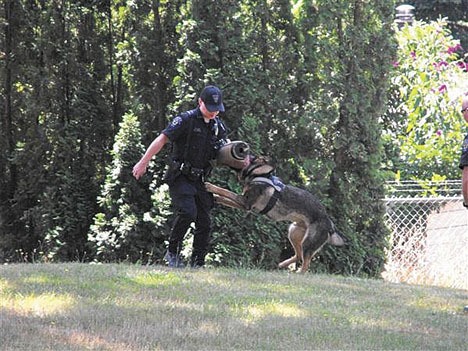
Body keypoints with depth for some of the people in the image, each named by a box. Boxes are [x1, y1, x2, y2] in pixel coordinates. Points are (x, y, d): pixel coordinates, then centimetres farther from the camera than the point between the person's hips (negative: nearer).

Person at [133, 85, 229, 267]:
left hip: (199, 180, 6)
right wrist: (143, 162, -17)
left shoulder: (218, 125, 9)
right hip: (180, 177, -6)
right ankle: (172, 252, -9)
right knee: (187, 212, -25)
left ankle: (197, 264, 7)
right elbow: (162, 139, -13)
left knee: (204, 223, 1)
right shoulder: (186, 120, -11)